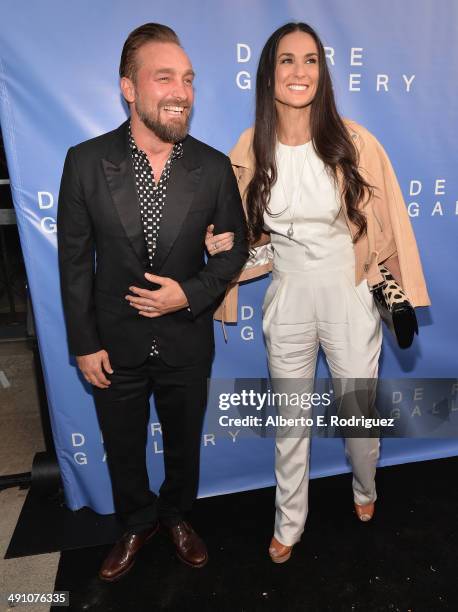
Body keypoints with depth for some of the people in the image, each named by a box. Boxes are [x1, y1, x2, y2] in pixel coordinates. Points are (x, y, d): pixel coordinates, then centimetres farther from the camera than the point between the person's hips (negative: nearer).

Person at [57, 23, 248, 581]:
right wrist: (84, 343, -6)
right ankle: (137, 525, 51)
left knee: (184, 442, 22)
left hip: (186, 342, 1)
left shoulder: (214, 167, -10)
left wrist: (191, 294, -17)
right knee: (122, 448, 21)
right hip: (115, 345, 0)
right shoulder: (86, 162, -12)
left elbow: (234, 248, -1)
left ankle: (177, 516, 53)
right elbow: (75, 260, -6)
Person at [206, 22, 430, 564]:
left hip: (349, 300, -1)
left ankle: (365, 489, 52)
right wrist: (225, 247, -13)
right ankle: (289, 523, 41)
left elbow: (384, 221, -1)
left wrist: (396, 295, 1)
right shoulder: (250, 152, -4)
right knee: (290, 422, 15)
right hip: (287, 302, 1)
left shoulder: (352, 143, -9)